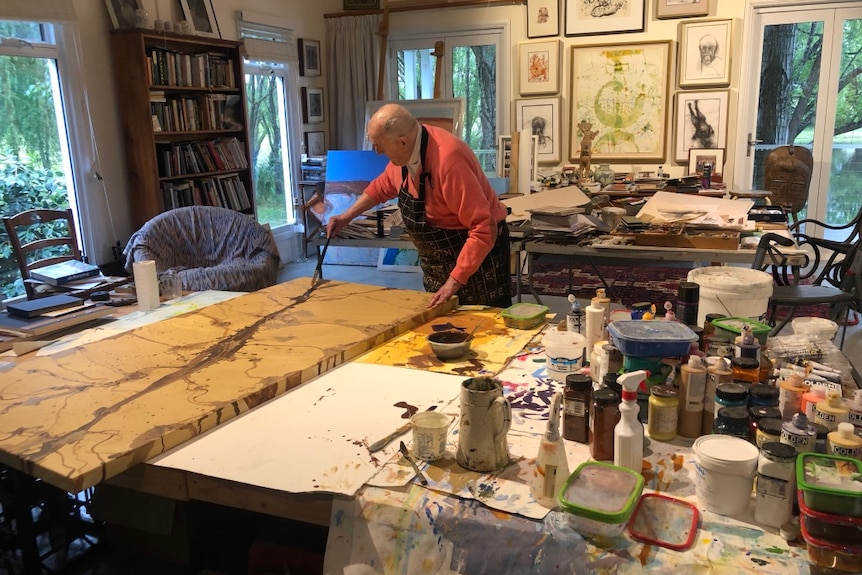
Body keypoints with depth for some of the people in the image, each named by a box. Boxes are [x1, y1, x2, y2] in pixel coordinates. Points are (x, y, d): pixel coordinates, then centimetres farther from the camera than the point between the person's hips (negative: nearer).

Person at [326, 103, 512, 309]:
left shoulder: (448, 160, -33)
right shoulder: (405, 151, -7)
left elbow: (484, 230, -34)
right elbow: (382, 186, 17)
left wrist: (455, 281, -32)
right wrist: (348, 215, 9)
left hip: (477, 256, -8)